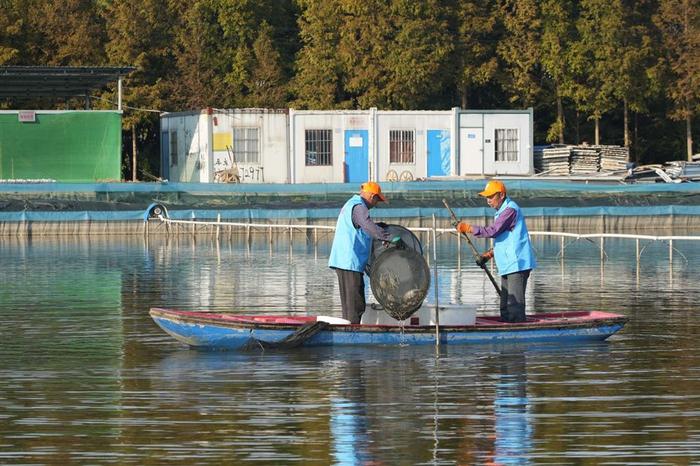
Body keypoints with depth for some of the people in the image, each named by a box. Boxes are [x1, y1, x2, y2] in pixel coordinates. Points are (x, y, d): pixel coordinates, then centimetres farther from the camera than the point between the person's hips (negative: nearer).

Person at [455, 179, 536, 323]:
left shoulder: (510, 210, -13)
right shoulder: (502, 211, 20)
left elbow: (492, 231, -22)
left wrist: (468, 228, -16)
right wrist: (488, 255, 14)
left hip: (517, 265, -11)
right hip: (508, 267, 11)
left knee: (515, 308, -14)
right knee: (505, 309, 13)